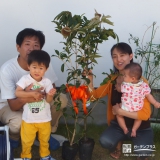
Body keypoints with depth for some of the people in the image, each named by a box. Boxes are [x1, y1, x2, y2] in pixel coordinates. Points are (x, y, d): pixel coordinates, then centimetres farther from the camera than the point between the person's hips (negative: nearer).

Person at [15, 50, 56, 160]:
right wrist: (32, 94, -29)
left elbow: (49, 101, -10)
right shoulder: (25, 79, -14)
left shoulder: (47, 82, -9)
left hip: (44, 118, 2)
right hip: (29, 119, -2)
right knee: (27, 141, 14)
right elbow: (17, 93, -21)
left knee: (44, 139, 22)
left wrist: (50, 95, -33)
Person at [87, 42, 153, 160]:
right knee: (105, 141, -27)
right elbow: (94, 95, -1)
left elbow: (145, 114, -22)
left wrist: (120, 111, -24)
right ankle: (117, 143, 10)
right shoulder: (112, 79, -3)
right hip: (119, 125, 3)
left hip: (141, 129, -3)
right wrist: (90, 80, -17)